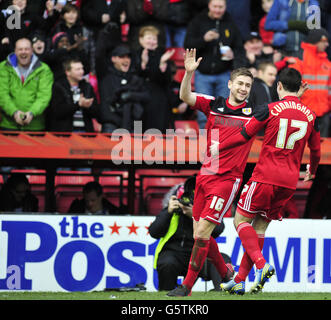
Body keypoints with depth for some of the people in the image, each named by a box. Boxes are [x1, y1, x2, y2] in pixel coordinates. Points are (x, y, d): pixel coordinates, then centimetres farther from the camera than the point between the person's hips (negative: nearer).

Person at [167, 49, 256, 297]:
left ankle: (187, 286, -4)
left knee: (202, 232, -11)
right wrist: (189, 72, -21)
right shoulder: (214, 105, 6)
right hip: (205, 175, 4)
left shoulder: (254, 113, 2)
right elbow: (185, 96, -4)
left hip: (228, 179, -4)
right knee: (199, 234, 9)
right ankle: (225, 273, 31)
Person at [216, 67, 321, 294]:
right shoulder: (310, 115, 8)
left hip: (265, 177, -5)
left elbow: (245, 136, 1)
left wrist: (219, 148, 16)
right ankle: (240, 281, 10)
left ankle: (261, 265, -17)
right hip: (289, 182, 5)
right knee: (260, 227, 11)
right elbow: (316, 151, 17)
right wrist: (312, 172, 38)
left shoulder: (270, 110, -5)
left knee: (241, 221, 5)